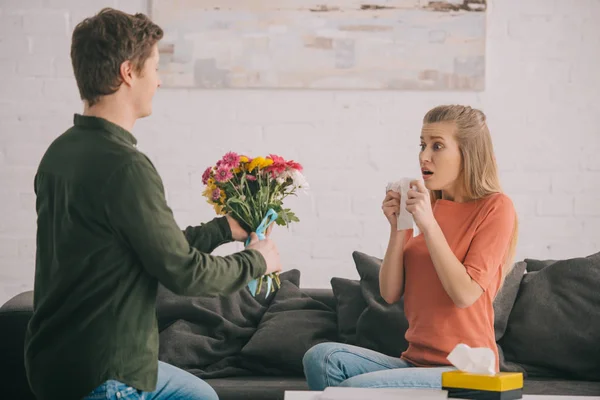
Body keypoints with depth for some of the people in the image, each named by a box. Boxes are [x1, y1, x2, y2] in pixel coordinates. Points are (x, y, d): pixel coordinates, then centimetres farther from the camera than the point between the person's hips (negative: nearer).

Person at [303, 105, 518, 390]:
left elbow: (465, 294, -14)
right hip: (414, 362, 6)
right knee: (321, 357, -20)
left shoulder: (495, 207, -3)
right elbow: (390, 293, 7)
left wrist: (428, 224, -16)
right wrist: (398, 229, -5)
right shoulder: (424, 206, 12)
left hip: (462, 370, -6)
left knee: (356, 388, -28)